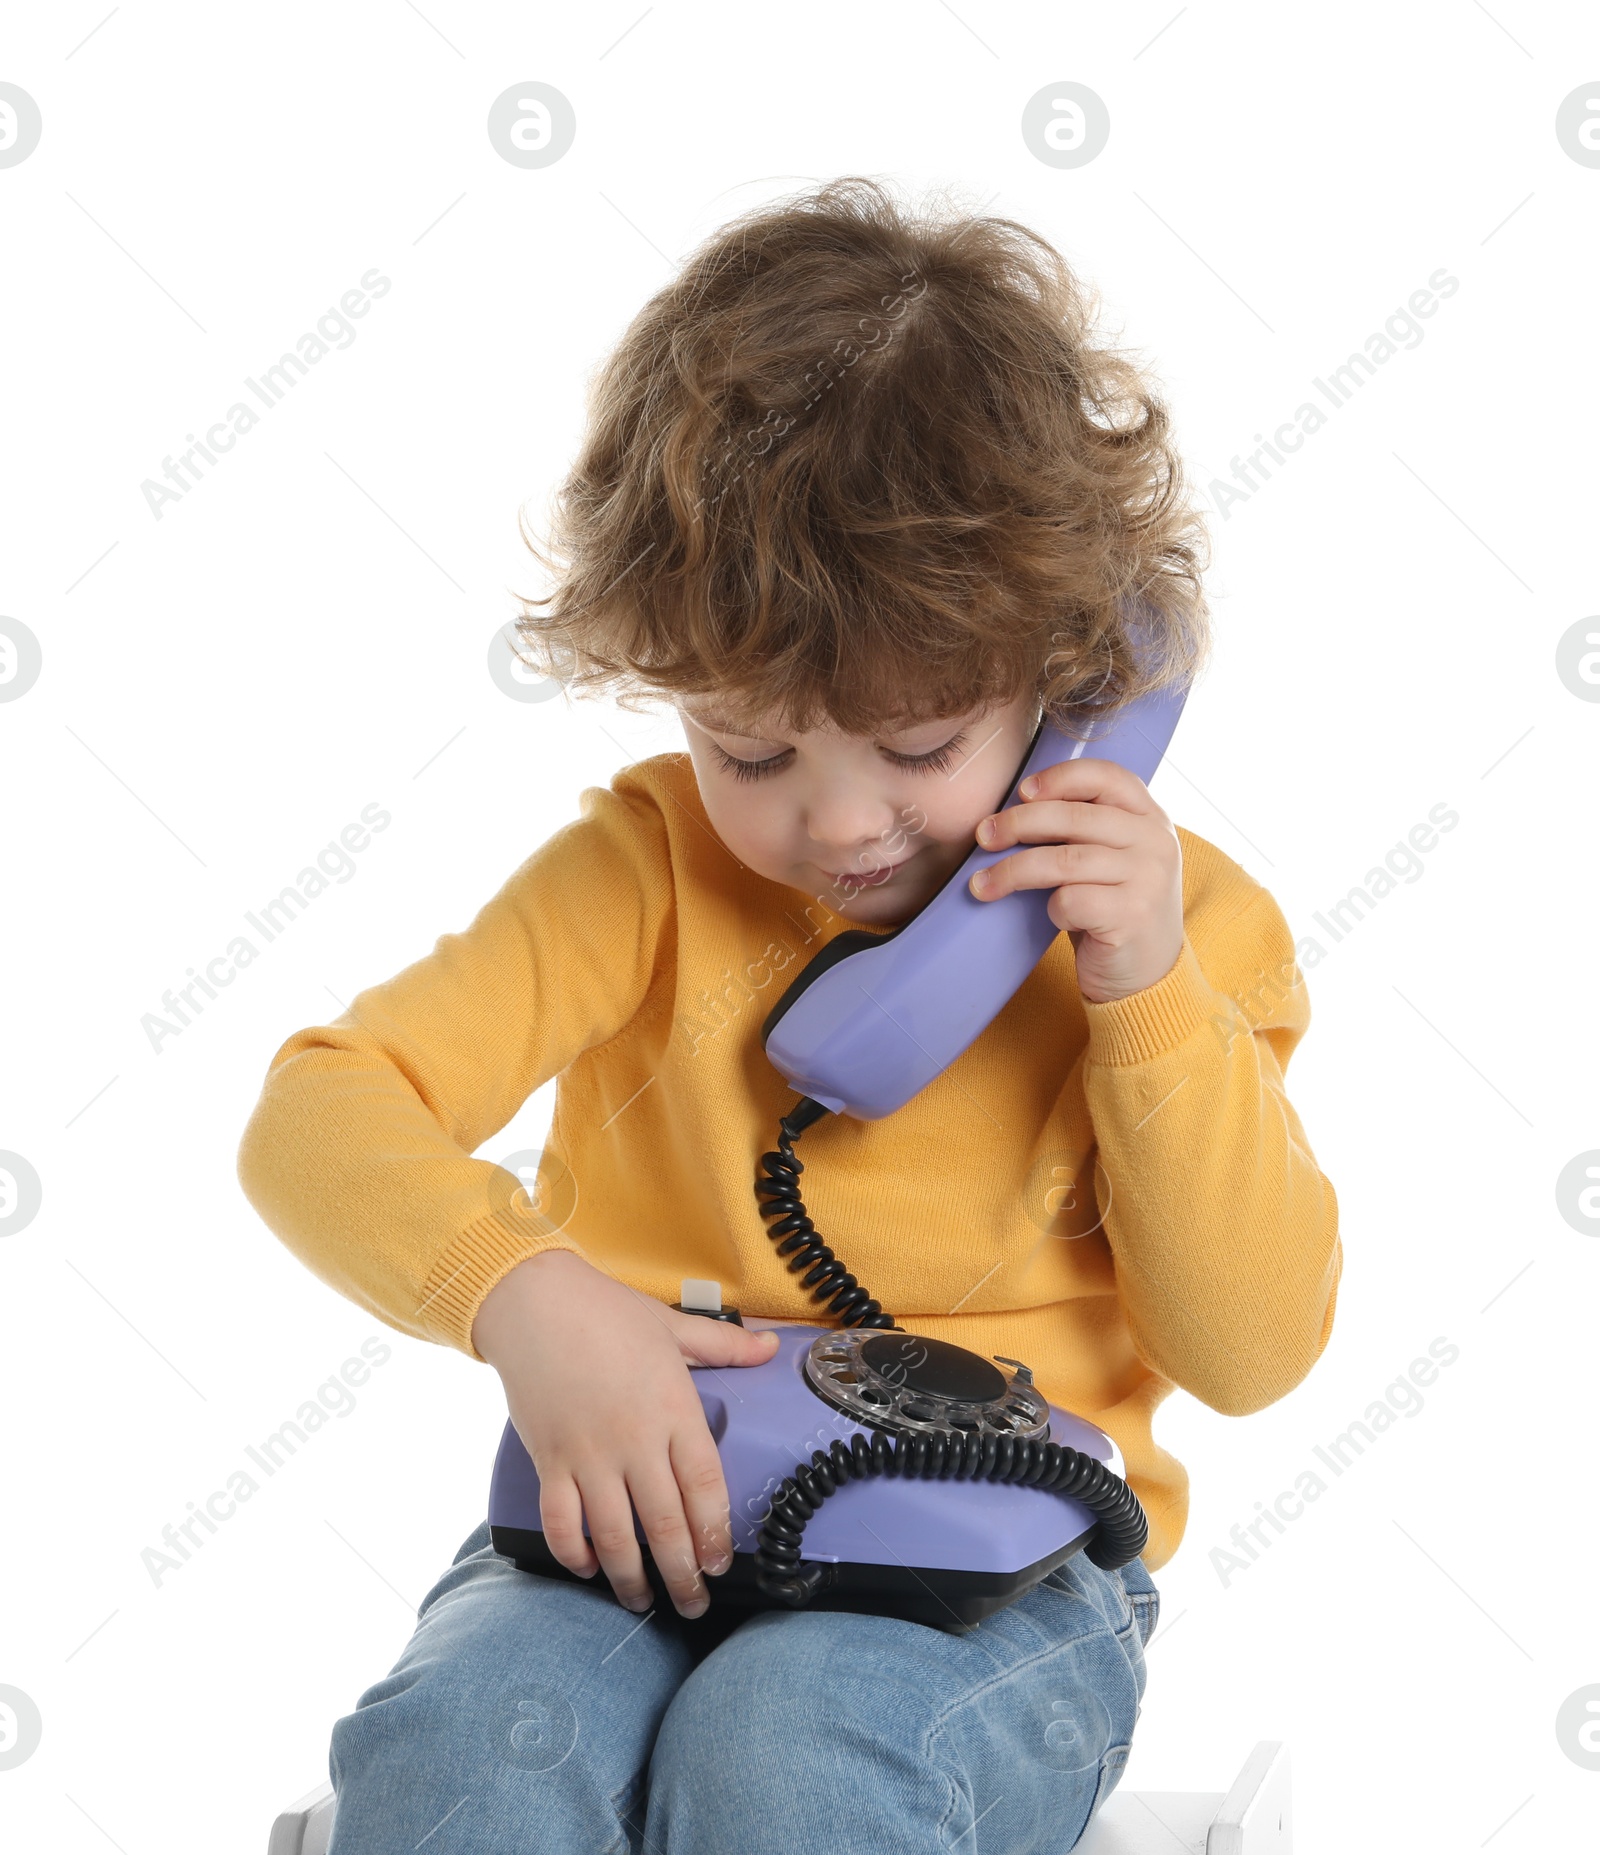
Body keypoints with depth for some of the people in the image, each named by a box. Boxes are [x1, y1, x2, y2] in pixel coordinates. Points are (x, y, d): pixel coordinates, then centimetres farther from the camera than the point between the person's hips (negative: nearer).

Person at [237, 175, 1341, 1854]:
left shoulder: (1168, 915, 2)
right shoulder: (651, 867, 1)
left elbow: (1254, 1350, -1)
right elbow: (318, 1114, -7)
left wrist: (1152, 998, -13)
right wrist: (525, 1294, -27)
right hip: (642, 1524, 1)